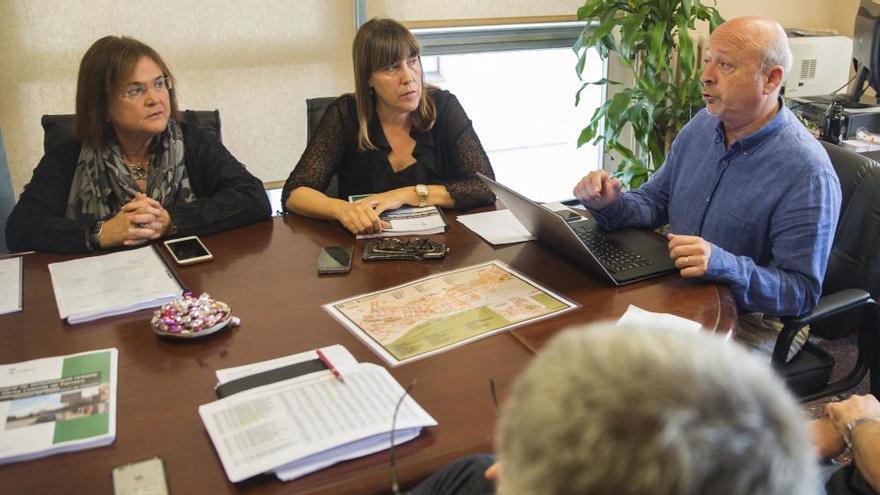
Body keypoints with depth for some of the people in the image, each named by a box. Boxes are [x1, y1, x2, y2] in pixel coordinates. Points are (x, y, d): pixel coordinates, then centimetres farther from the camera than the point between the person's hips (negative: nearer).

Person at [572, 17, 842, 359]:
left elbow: (803, 291, -19)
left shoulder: (806, 173, -19)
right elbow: (654, 201, 11)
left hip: (754, 325, -6)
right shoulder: (704, 125, 3)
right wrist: (610, 204, -11)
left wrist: (723, 265, -36)